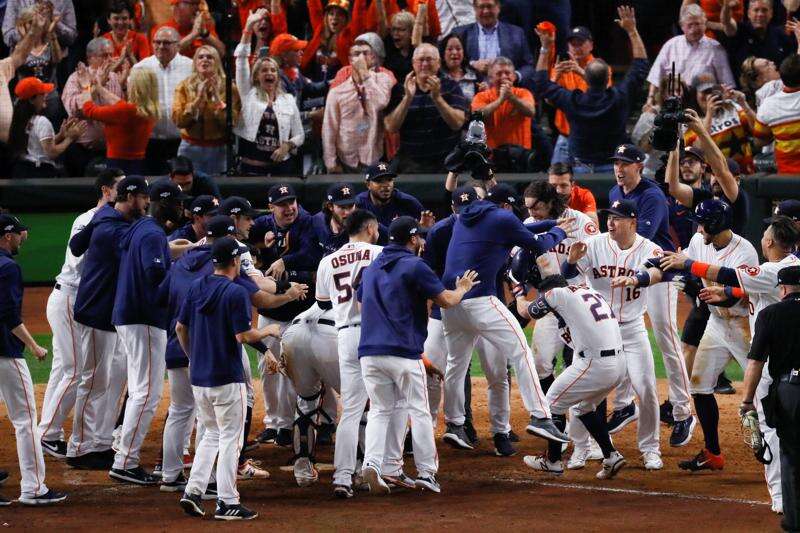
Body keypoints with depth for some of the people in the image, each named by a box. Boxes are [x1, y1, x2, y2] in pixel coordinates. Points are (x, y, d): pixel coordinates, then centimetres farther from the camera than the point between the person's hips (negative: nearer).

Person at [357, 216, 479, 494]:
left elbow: (360, 302, 24)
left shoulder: (371, 268, 15)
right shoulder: (414, 266, -6)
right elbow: (446, 300, -5)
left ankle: (371, 463, -11)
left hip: (369, 352, 5)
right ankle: (426, 472, 5)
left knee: (380, 410, 10)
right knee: (419, 410, 5)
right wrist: (462, 288, 15)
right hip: (403, 353, -5)